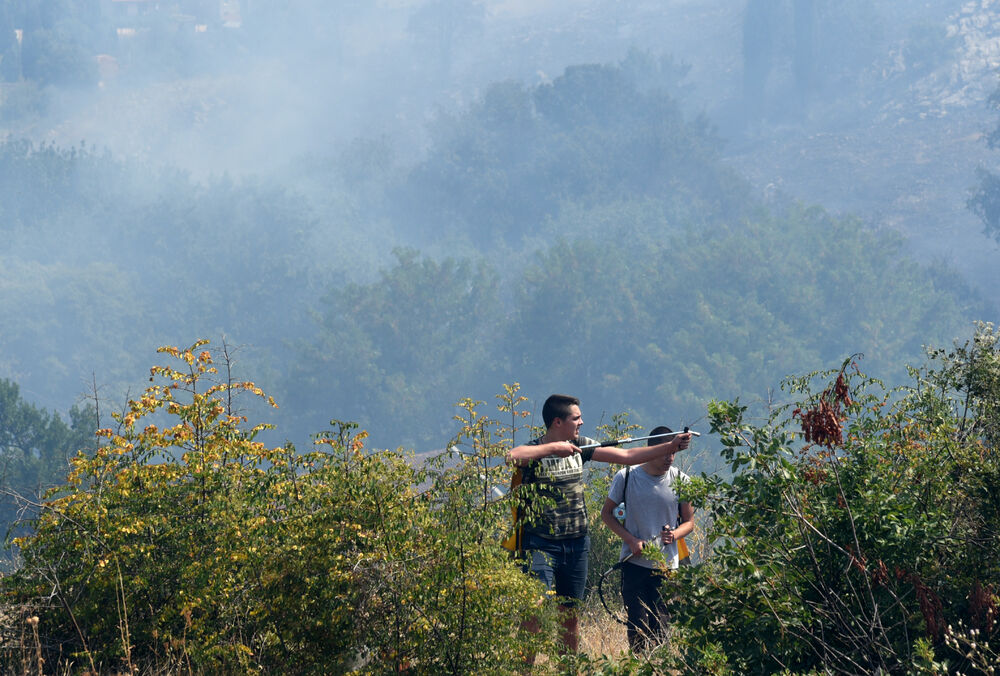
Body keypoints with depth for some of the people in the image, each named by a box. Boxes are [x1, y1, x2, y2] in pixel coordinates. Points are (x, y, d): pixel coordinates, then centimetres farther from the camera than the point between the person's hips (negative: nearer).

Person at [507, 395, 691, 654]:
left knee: (570, 615, 12)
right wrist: (554, 448, -30)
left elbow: (627, 456, 10)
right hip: (541, 544, -6)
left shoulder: (580, 447, 8)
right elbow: (512, 456, -34)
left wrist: (672, 446, 6)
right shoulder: (534, 450, -10)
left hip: (576, 544, 6)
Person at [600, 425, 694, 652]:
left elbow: (689, 522, 9)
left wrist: (674, 535, -14)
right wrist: (631, 540, -9)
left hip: (667, 565, 1)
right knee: (637, 626, -3)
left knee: (660, 627, 1)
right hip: (634, 563, -1)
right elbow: (606, 513, 6)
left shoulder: (680, 480, 1)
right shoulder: (626, 477, -4)